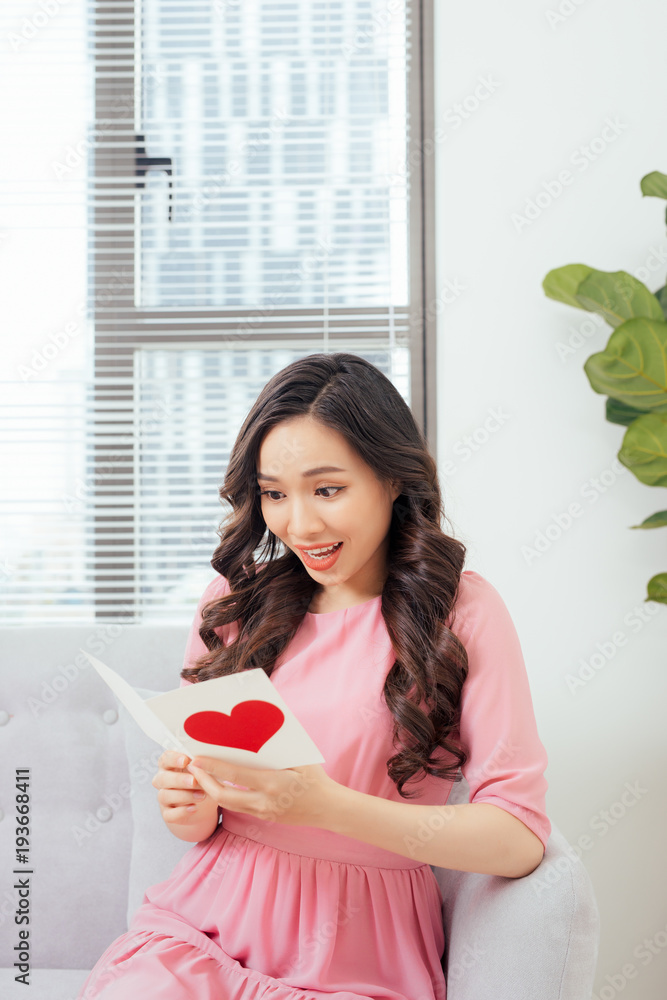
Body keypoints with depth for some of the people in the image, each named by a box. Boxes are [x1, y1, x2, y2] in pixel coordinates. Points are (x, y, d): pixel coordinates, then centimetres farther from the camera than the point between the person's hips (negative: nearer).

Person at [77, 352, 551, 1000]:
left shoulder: (462, 611, -4)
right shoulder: (234, 600, 7)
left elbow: (519, 838, -13)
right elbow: (197, 822, 13)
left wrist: (325, 805, -23)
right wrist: (190, 810, -12)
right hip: (213, 916, 3)